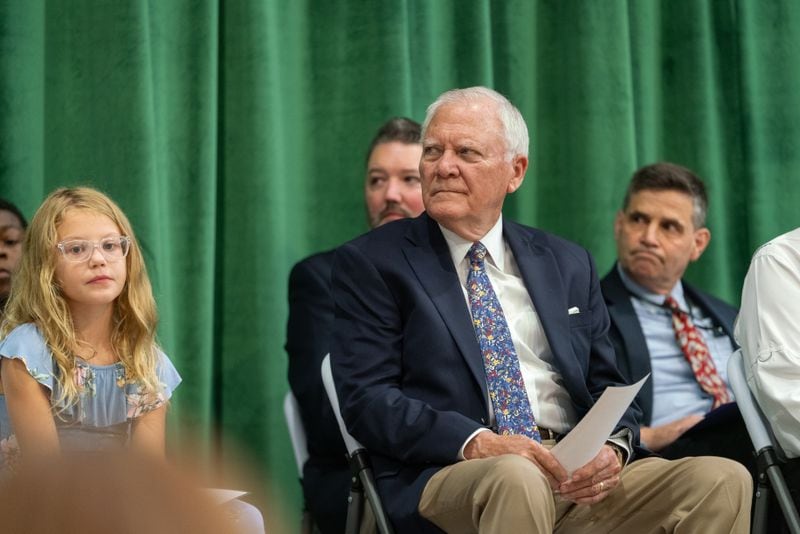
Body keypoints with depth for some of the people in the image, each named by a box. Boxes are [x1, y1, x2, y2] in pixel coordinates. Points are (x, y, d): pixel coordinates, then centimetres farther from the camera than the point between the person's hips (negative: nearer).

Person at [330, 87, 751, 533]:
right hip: (453, 475, -4)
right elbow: (367, 399, -3)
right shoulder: (372, 262, 7)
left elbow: (606, 387, 18)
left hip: (578, 476, 4)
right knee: (515, 480, -40)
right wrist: (477, 443, -19)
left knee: (723, 480, -21)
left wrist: (613, 448, -7)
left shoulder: (568, 265, 19)